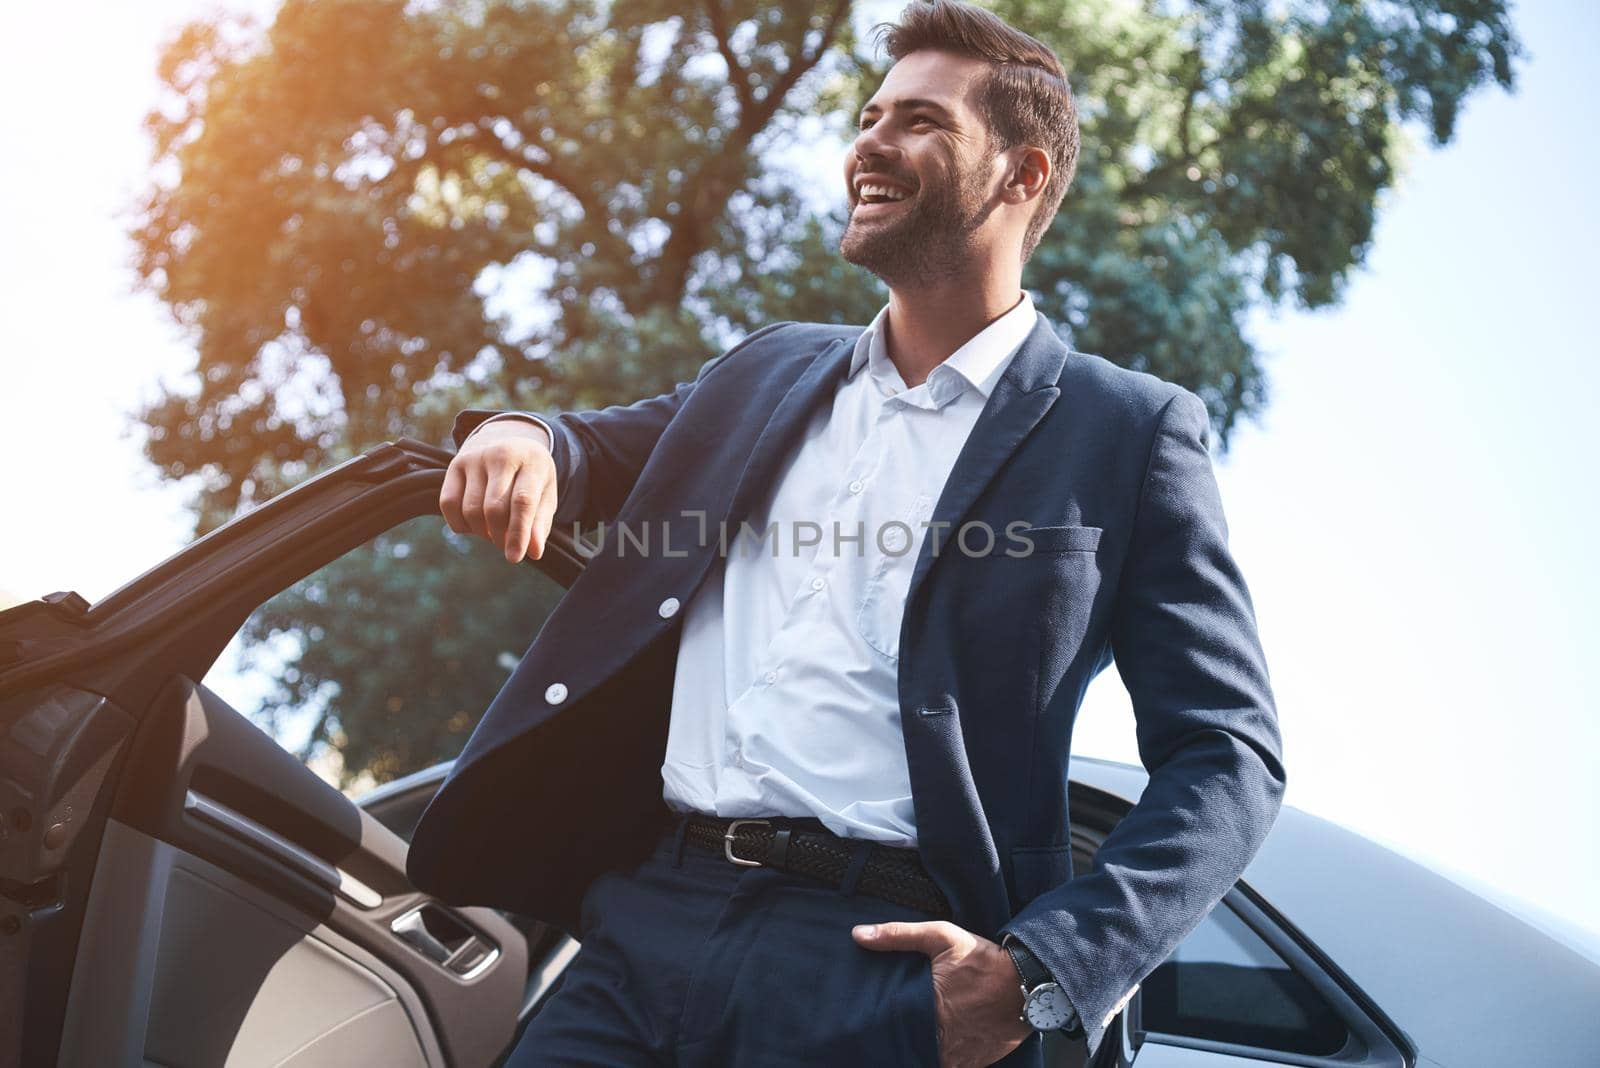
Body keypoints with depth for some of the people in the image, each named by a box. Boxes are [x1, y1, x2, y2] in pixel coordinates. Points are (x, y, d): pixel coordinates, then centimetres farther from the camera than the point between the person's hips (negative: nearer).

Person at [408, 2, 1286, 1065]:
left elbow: (1230, 757, 0)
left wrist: (1042, 973, -14)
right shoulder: (766, 372, 18)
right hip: (647, 918, 5)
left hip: (881, 970, -4)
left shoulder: (1131, 432, 3)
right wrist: (522, 436, 5)